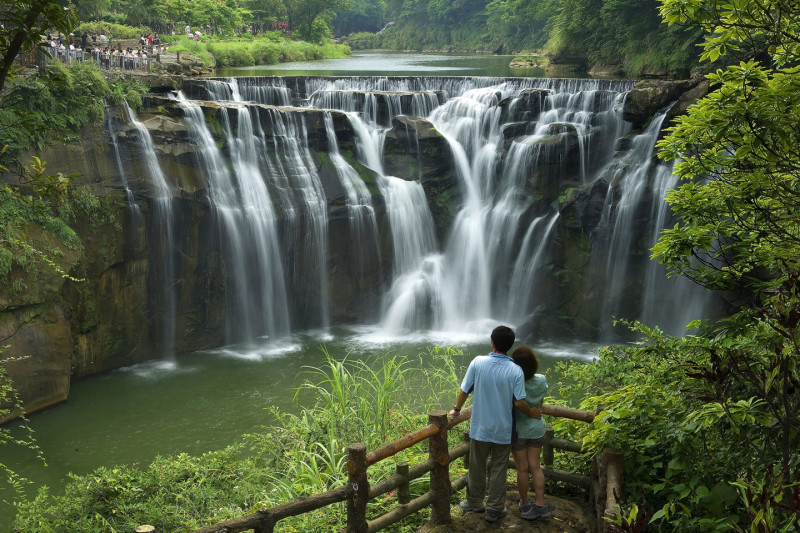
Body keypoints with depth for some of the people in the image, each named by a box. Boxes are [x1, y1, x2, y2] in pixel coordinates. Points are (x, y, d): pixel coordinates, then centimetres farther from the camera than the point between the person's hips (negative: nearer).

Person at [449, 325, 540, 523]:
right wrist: (532, 412, 6)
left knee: (477, 467, 16)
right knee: (498, 470, 12)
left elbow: (464, 391, -7)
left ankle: (475, 503, 32)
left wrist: (456, 409, 12)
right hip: (503, 430, -1)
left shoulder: (478, 362, -13)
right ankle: (494, 509, 19)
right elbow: (519, 402, -15)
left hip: (480, 427, 1)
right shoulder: (515, 371, -15)